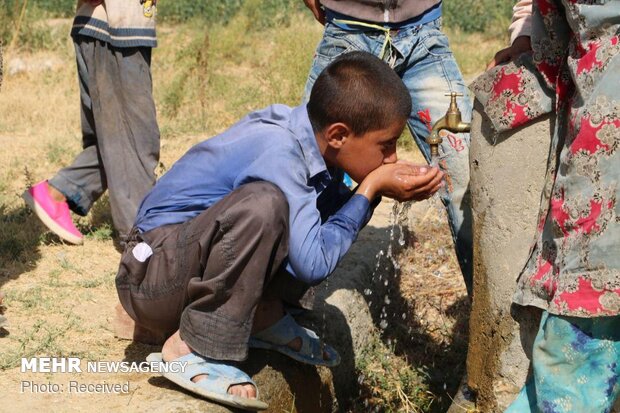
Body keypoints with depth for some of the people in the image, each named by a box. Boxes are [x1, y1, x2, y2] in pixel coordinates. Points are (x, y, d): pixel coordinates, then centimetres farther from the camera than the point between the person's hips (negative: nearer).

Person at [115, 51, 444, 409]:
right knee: (263, 204, -35)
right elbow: (313, 265, -28)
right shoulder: (278, 151, -27)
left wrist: (382, 187, -5)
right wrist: (370, 191, -19)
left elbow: (331, 218, 11)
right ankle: (191, 351, -23)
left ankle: (265, 319, 6)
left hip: (199, 265, 9)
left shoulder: (312, 138, -3)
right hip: (152, 282, -9)